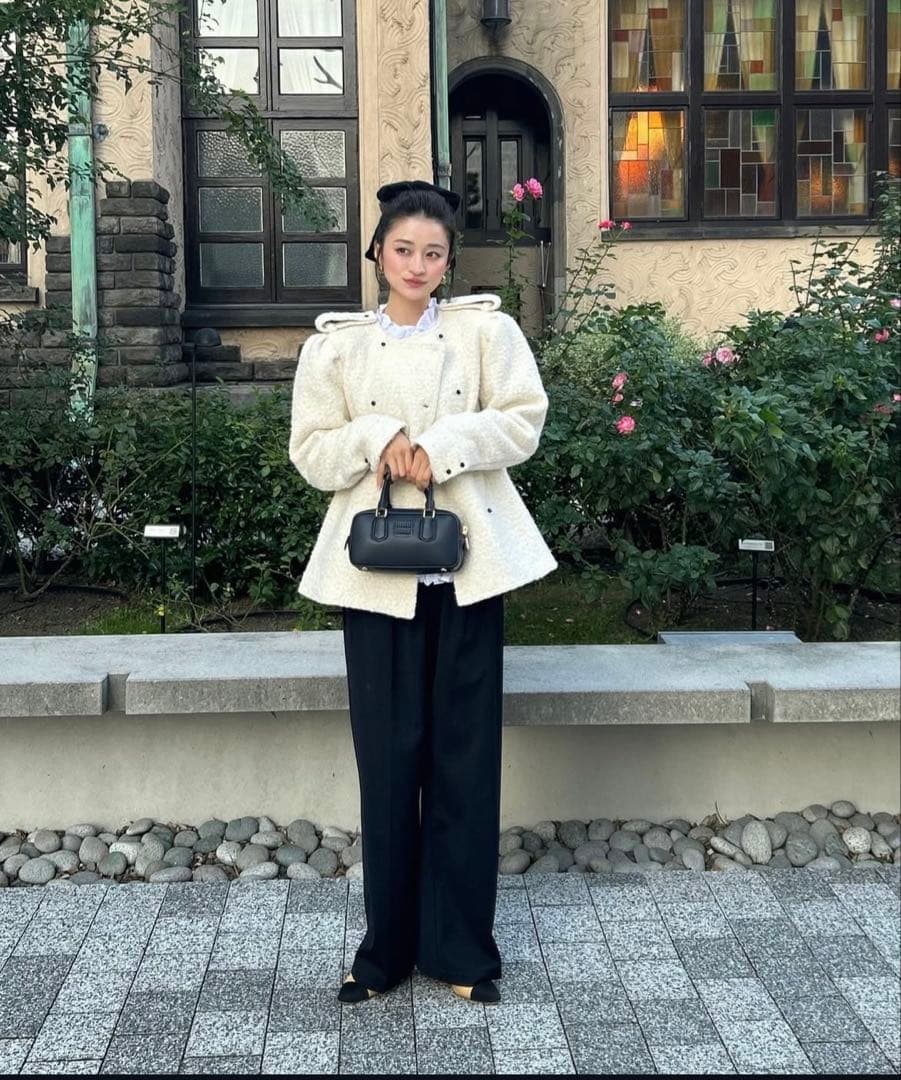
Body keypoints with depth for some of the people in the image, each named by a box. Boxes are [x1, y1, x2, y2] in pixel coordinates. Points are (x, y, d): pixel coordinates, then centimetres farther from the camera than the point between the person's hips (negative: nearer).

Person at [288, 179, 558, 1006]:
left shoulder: (486, 327, 5)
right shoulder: (337, 343, 7)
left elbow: (523, 419, -3)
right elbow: (311, 451, 3)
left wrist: (442, 446, -16)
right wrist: (377, 439, -14)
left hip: (469, 562, 0)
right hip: (376, 567, 0)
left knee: (466, 751, 4)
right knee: (387, 754, 3)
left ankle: (461, 943, 16)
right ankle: (388, 944, 17)